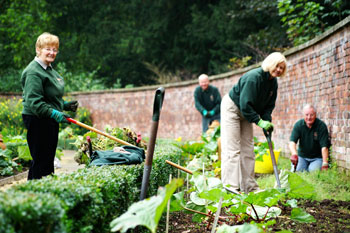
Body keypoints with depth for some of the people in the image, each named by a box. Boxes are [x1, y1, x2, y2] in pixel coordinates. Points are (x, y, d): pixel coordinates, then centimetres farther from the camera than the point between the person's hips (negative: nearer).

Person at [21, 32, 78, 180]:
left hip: (50, 120, 10)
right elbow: (34, 101, -24)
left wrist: (65, 105, 16)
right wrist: (54, 113, -30)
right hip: (37, 120, -10)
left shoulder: (49, 69, 18)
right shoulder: (34, 72, -15)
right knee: (41, 161, -8)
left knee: (49, 159, 14)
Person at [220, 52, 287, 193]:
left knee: (248, 149, 7)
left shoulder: (273, 83, -2)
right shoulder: (253, 77, -28)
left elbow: (269, 105, 4)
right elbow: (245, 103, -31)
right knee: (232, 148, -13)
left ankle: (249, 186, 11)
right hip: (232, 108, -8)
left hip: (246, 113, 9)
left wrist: (267, 120, -13)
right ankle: (230, 185, -15)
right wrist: (259, 121, -30)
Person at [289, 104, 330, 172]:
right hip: (302, 157, 2)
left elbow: (324, 146, -21)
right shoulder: (298, 125, -9)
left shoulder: (321, 126, -16)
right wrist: (294, 154, -40)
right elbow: (292, 142, -19)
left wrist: (325, 164, -30)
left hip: (317, 158, -2)